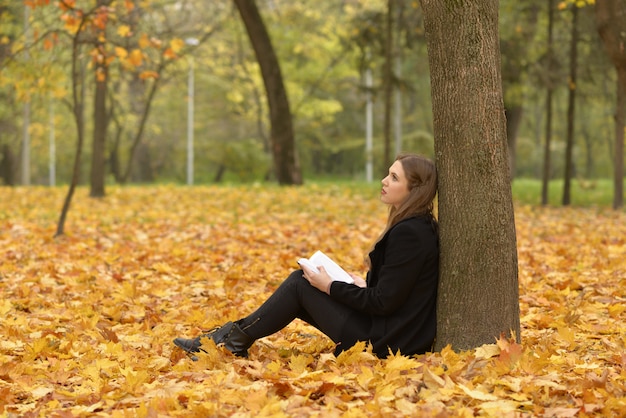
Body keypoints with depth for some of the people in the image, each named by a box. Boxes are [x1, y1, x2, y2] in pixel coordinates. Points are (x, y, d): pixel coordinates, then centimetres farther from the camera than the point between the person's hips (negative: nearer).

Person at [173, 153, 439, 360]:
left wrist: (330, 287, -13)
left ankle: (235, 341, 7)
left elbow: (384, 302, -22)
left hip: (381, 342, -9)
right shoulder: (418, 226, 9)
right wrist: (364, 285, 8)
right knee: (301, 280, 10)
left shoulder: (408, 234, -21)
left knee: (300, 284, -4)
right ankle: (235, 337, 10)